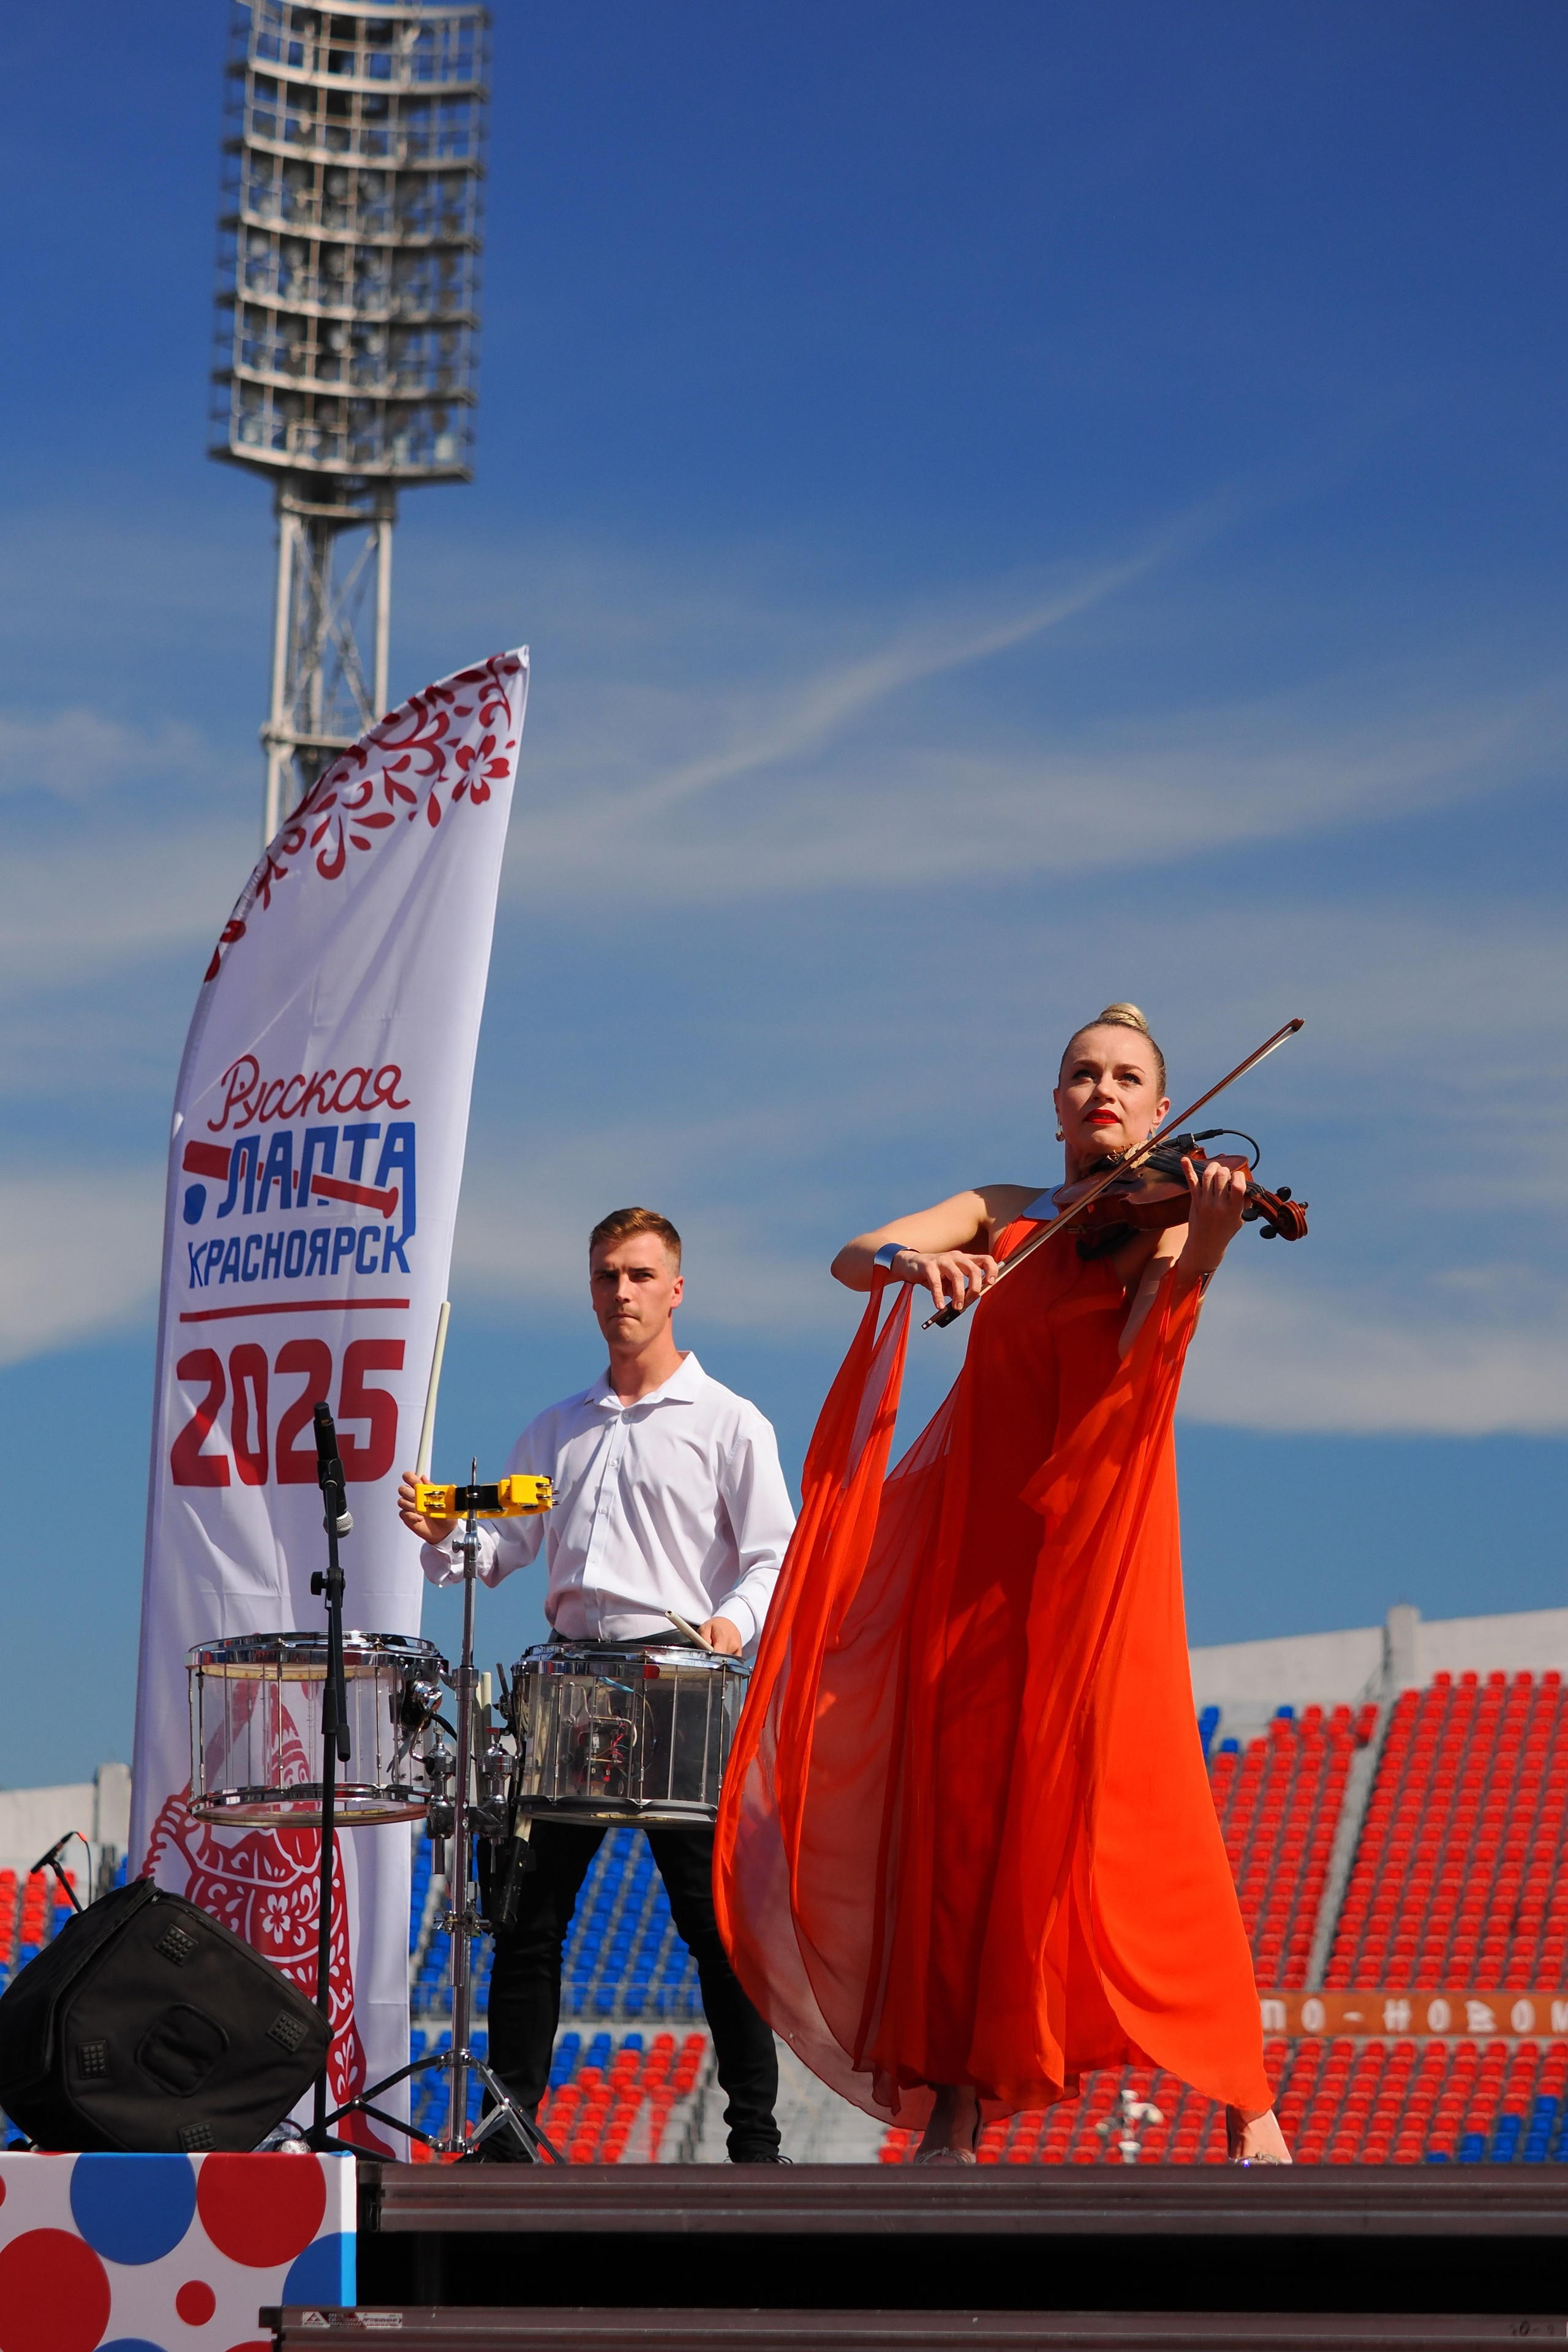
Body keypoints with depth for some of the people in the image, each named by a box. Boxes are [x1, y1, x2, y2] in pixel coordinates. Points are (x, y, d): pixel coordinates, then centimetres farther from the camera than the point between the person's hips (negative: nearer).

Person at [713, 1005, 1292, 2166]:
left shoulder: (1162, 1225, 4)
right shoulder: (1002, 1212, 14)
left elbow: (1135, 1360, -15)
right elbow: (853, 1256, 0)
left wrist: (1203, 1249, -32)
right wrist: (914, 1263, -22)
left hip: (1095, 1548, -3)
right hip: (974, 1546, 4)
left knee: (1140, 1811, -12)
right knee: (960, 1815, 1)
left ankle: (1246, 2106, -7)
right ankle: (956, 2108, 7)